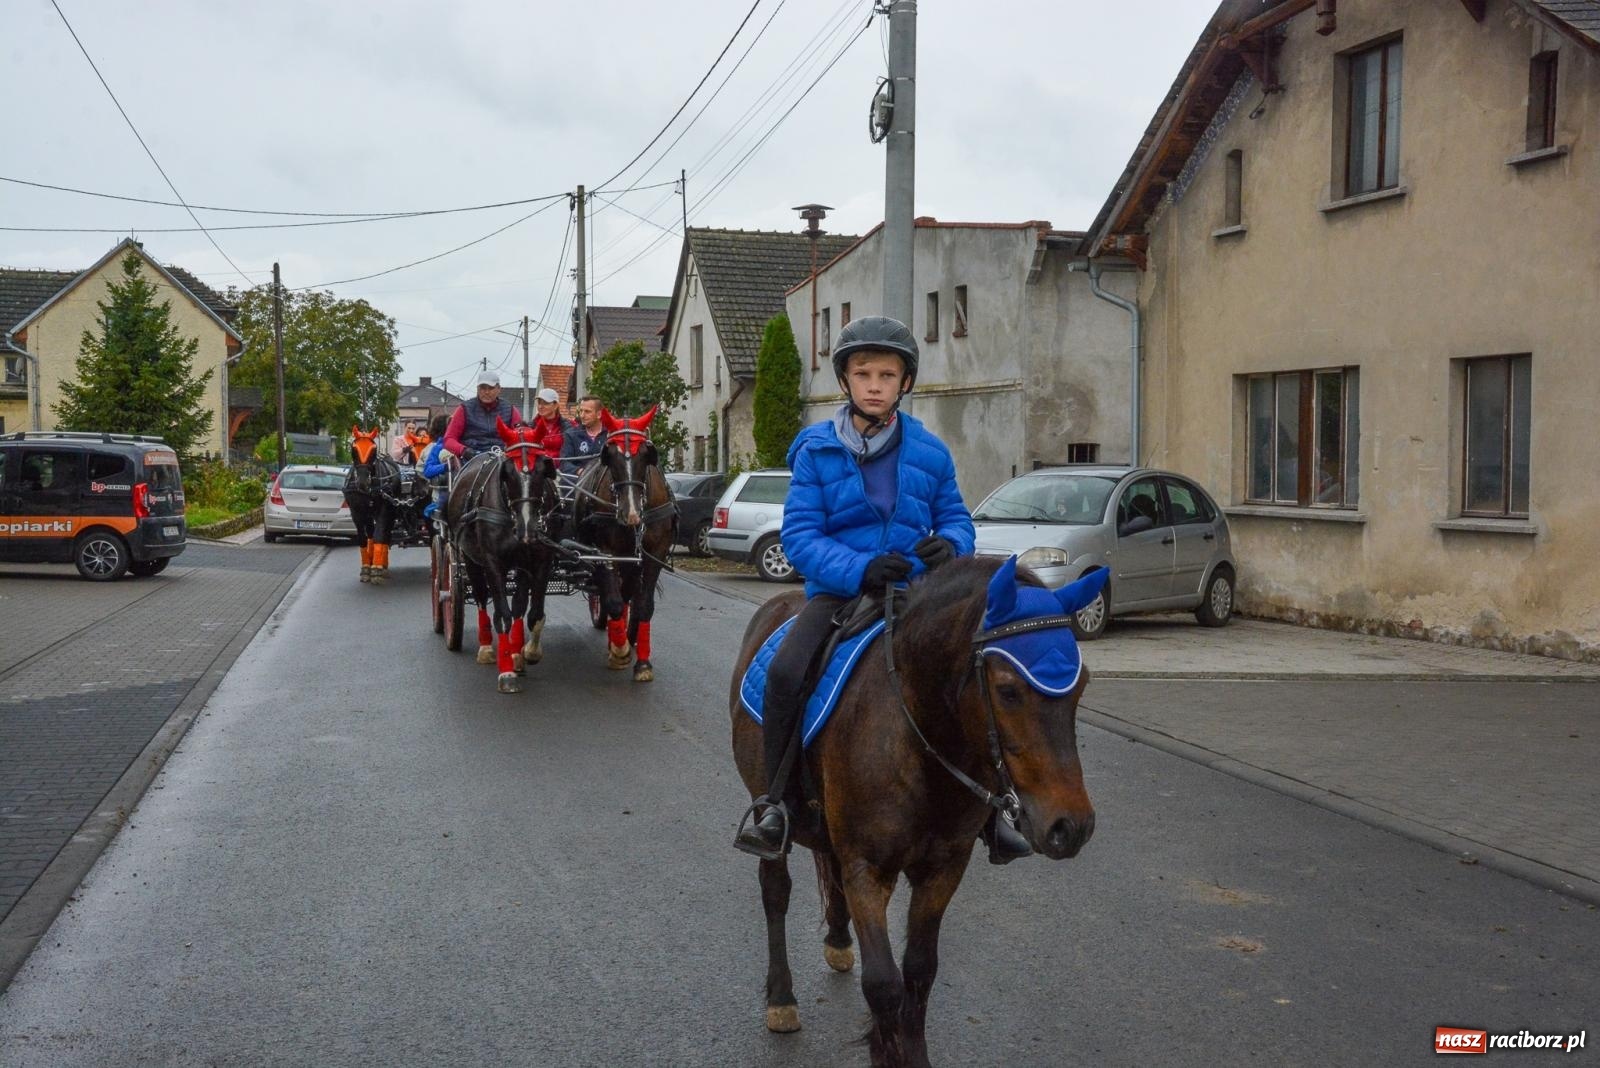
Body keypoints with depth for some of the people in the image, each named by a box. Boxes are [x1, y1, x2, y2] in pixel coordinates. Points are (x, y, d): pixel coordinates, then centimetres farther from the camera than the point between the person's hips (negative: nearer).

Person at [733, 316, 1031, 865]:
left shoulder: (930, 452, 6)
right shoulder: (816, 451, -2)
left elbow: (956, 518, 12)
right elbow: (799, 534, -8)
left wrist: (949, 544, -14)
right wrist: (858, 569, -24)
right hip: (838, 591, -2)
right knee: (785, 671, -28)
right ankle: (774, 803, -10)